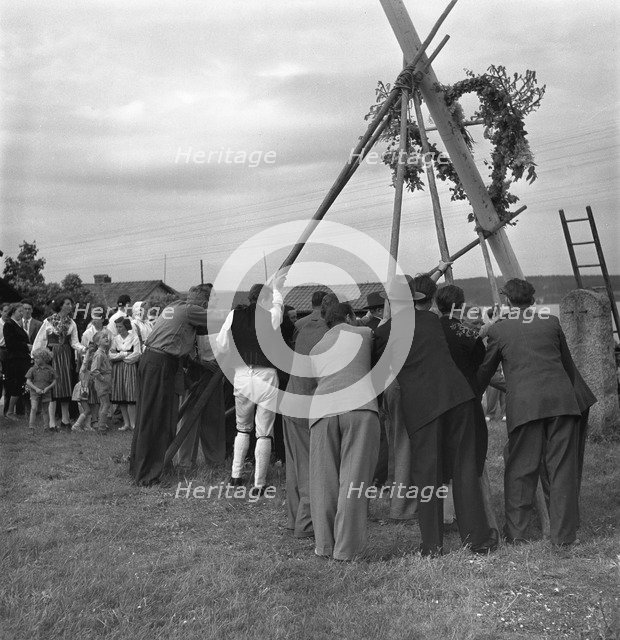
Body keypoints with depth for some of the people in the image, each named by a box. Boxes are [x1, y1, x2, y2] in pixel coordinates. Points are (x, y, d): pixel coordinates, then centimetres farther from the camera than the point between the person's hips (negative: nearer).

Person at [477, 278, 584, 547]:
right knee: (562, 468, 6)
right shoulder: (551, 322, 14)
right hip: (561, 400, 2)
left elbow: (485, 371, 17)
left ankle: (516, 533, 12)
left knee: (520, 470, 7)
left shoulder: (499, 329, 8)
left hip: (524, 404, -2)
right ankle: (563, 535, 11)